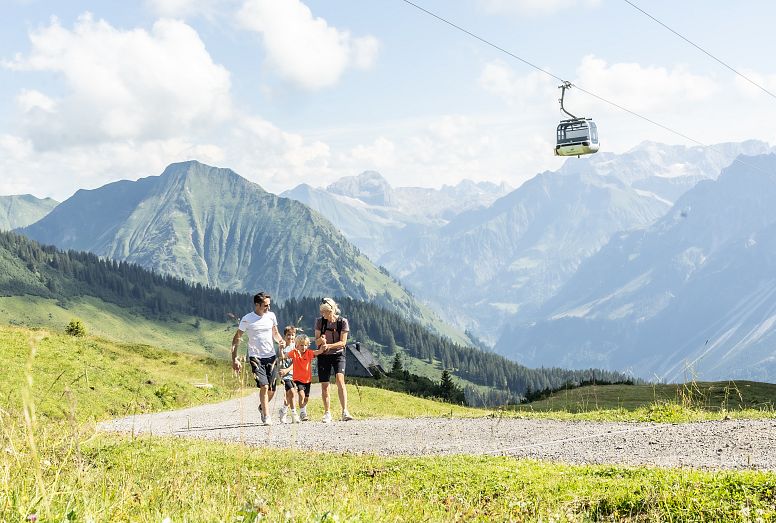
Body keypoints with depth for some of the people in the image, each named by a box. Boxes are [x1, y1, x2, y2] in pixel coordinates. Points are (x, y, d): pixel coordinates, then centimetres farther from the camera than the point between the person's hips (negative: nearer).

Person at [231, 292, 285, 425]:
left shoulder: (271, 316, 5)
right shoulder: (247, 319, -7)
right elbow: (236, 339, -2)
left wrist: (280, 341, -2)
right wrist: (234, 359, -9)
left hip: (271, 356, 4)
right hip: (256, 357, -4)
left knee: (270, 387, 6)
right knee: (264, 387, -13)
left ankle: (262, 406, 35)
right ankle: (266, 417, -5)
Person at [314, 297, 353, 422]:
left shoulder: (342, 322, -6)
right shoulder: (320, 322, 0)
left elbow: (343, 342, -9)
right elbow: (316, 342, 0)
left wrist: (329, 345, -23)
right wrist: (321, 340, -24)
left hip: (338, 354, -2)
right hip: (323, 356, 3)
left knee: (340, 379, -22)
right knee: (324, 385, 2)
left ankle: (345, 412, -26)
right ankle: (327, 413, 16)